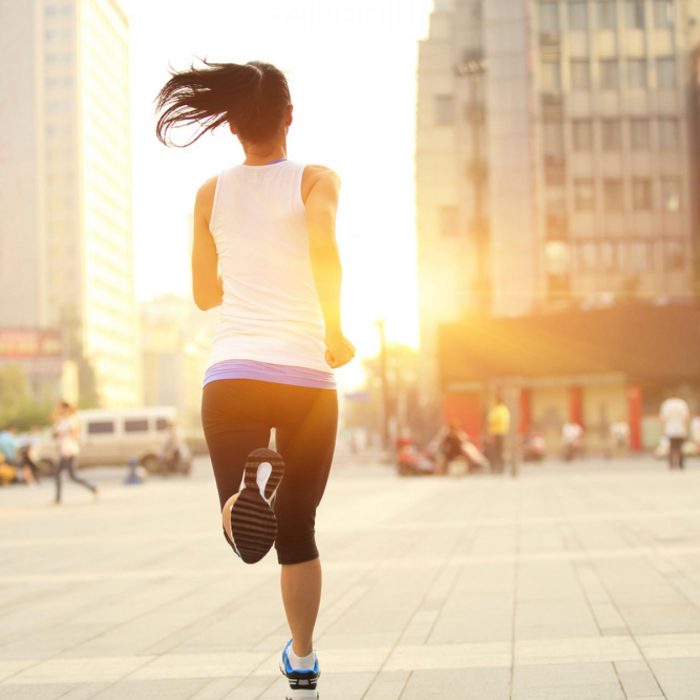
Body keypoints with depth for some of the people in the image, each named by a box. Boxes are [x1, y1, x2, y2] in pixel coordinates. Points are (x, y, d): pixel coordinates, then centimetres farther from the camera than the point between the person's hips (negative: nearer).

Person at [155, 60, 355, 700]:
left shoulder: (212, 194, 12)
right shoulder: (316, 180, 3)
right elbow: (324, 250, -19)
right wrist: (335, 330, -7)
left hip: (233, 374, 1)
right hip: (307, 377, 0)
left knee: (245, 524, -6)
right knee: (296, 529, 16)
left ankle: (252, 483, -41)